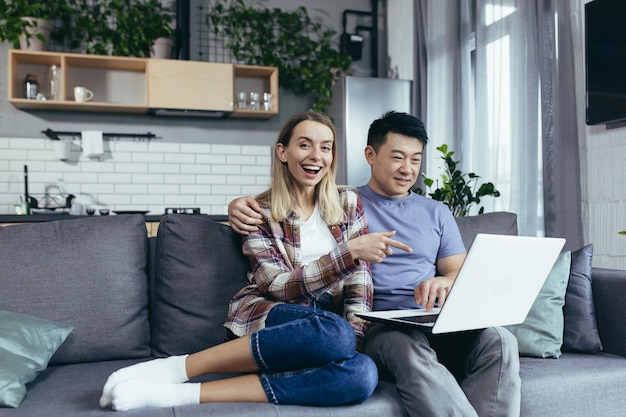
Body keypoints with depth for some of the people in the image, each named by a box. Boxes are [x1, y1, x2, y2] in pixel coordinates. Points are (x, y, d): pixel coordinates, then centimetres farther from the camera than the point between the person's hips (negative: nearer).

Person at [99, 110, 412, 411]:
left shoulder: (347, 203, 8)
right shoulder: (259, 212, 0)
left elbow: (360, 279, 3)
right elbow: (278, 286, -11)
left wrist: (355, 336, -14)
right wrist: (350, 250, -21)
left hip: (326, 326, 4)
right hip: (263, 322, -3)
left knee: (364, 373, -34)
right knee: (334, 332, -38)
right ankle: (176, 369, -27)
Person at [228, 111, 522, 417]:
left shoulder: (436, 213, 22)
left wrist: (444, 282, -10)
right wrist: (240, 204, -7)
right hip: (376, 324, -3)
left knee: (500, 340, -28)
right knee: (410, 347, -38)